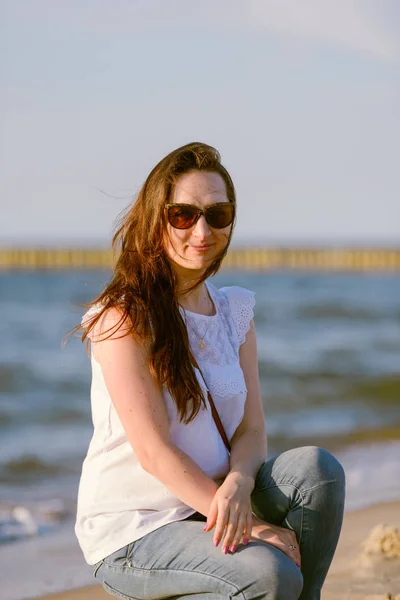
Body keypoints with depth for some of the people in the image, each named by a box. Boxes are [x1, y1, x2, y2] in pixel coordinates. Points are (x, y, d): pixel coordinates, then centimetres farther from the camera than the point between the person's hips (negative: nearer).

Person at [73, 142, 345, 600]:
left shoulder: (235, 310, 9)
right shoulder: (124, 317, -13)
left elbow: (251, 430, 2)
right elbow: (154, 451, -18)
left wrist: (238, 486, -22)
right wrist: (250, 525, -24)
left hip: (207, 509, 6)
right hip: (132, 531, -6)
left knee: (316, 468, -19)